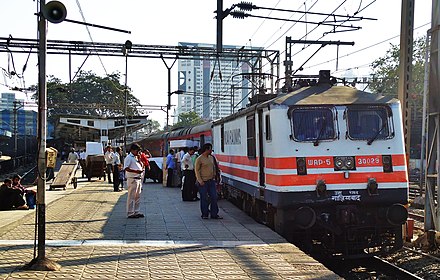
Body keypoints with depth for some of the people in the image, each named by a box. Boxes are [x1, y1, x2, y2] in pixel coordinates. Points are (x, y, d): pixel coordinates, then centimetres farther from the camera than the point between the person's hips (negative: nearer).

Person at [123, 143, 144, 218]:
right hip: (132, 179, -9)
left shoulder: (136, 157, 18)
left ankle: (136, 212, 19)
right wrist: (136, 171, -25)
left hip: (139, 179, 9)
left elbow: (141, 166, 21)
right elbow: (126, 168, -18)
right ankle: (130, 213, 0)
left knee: (137, 196, 12)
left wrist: (139, 160, 4)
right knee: (131, 197, -5)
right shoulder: (128, 158, -8)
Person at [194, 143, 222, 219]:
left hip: (211, 181, 6)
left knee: (214, 197, 3)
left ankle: (214, 214, 9)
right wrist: (200, 181, -15)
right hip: (203, 182, -6)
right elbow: (197, 170, -9)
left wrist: (214, 176, 15)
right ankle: (204, 214, 11)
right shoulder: (199, 159, -8)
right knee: (204, 199, 1)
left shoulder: (211, 158, 12)